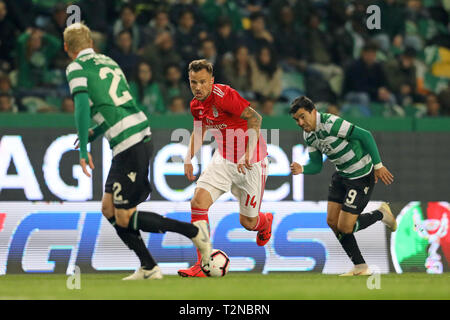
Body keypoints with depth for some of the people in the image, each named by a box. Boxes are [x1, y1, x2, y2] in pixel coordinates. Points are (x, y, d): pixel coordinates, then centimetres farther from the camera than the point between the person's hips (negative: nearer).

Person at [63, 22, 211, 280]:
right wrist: (95, 133, 35)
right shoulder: (108, 61, 20)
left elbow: (82, 106, -17)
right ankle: (149, 268, 11)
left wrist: (83, 150, -15)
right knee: (109, 208, 14)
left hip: (128, 147, -9)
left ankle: (194, 231, -4)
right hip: (141, 136, 9)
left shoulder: (76, 68, -4)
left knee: (124, 218, -3)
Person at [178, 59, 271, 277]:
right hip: (224, 159, 6)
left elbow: (254, 118, -29)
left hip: (251, 162, -6)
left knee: (248, 223, 5)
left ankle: (265, 222, 45)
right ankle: (203, 265, -14)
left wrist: (248, 154, -37)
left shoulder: (223, 95, -24)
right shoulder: (196, 105, 0)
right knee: (198, 202, -16)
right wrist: (189, 159, 9)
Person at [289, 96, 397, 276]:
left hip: (361, 176, -9)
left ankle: (380, 214, 17)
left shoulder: (330, 123, -26)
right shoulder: (308, 135, 2)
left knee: (344, 228, -9)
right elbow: (316, 165, 8)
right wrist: (302, 169, -14)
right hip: (342, 175, 9)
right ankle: (360, 268, 14)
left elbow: (365, 136, -26)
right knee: (332, 221, 3)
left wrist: (378, 166, -23)